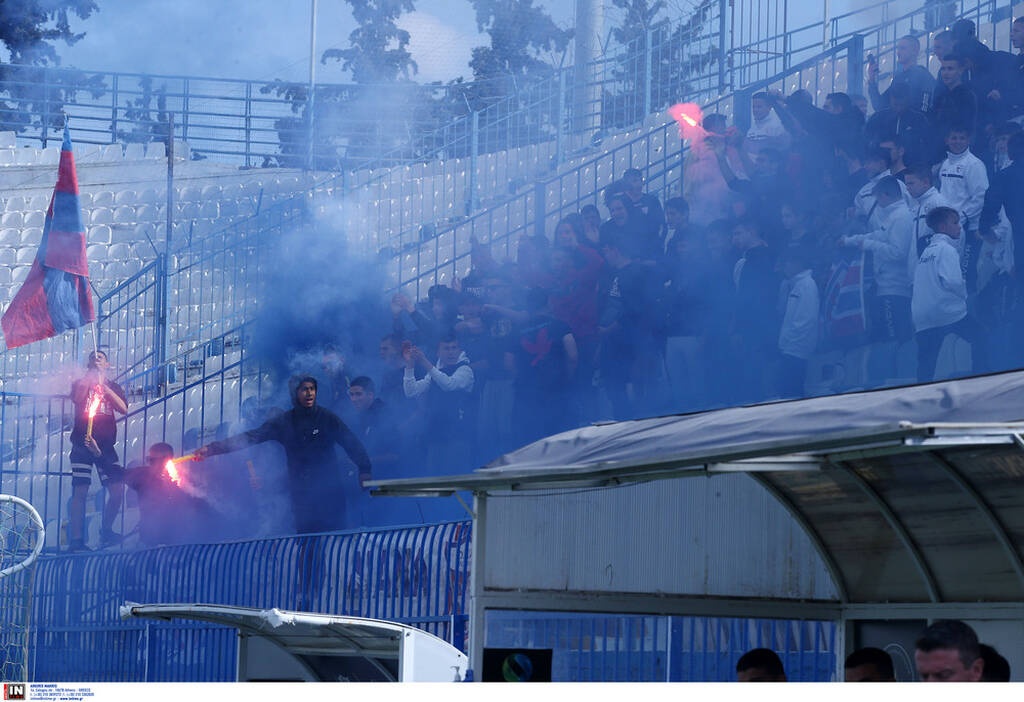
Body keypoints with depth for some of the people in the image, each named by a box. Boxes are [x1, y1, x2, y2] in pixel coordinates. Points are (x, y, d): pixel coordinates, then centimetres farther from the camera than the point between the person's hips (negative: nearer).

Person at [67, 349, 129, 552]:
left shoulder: (113, 387, 16)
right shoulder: (81, 383, 11)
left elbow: (123, 408, -3)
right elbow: (77, 398, -12)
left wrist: (103, 386, -10)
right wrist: (89, 379, -9)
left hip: (105, 444, 3)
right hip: (83, 442, -3)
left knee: (117, 489, -5)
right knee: (80, 490, -10)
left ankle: (106, 532, 14)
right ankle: (76, 540, -11)